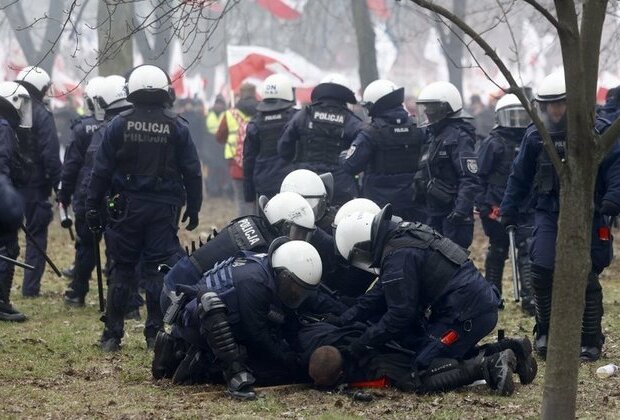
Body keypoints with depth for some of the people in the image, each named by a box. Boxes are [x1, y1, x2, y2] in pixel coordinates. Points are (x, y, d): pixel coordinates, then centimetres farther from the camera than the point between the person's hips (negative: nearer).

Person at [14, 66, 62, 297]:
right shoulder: (41, 115, -11)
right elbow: (51, 155, -15)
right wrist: (58, 185, -9)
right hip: (35, 186, -4)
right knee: (36, 236, 6)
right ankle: (31, 287, 4)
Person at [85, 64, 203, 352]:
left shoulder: (119, 125, -2)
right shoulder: (176, 128, -1)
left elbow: (102, 170, -2)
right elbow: (191, 172, 1)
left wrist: (93, 206, 4)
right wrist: (193, 208, 10)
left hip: (127, 206, 0)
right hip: (164, 209, 0)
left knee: (121, 269, 6)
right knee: (158, 270, 5)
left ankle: (112, 334, 5)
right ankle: (155, 333, 4)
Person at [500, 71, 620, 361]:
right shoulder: (536, 136, 4)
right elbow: (520, 176, 13)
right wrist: (509, 209, 13)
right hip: (549, 214, 3)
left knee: (586, 278, -3)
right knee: (542, 272, -7)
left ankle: (591, 340, 9)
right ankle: (546, 332, 11)